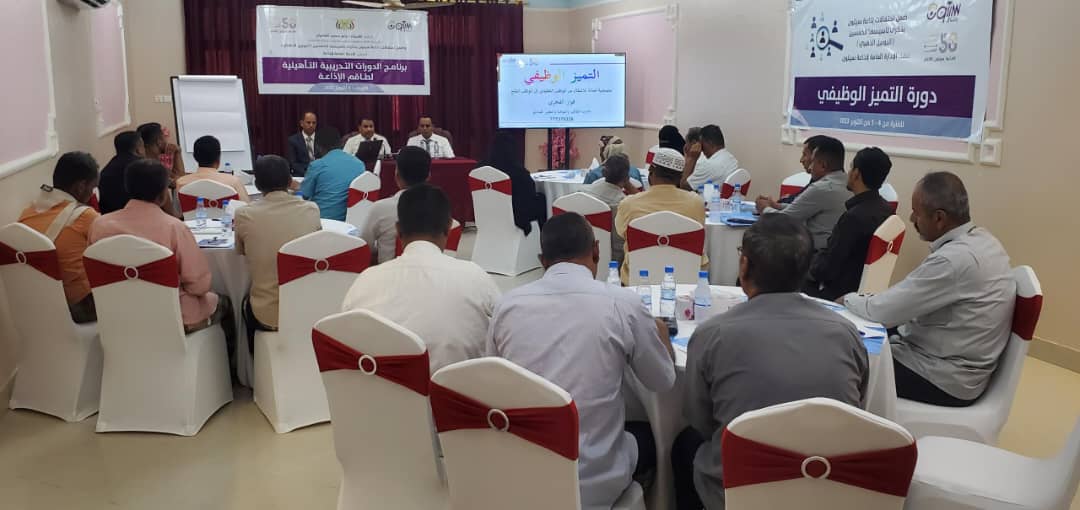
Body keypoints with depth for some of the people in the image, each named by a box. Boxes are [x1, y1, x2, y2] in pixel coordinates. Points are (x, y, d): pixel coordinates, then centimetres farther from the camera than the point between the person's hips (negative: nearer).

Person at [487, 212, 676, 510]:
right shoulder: (623, 303, -12)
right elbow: (663, 382, 4)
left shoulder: (507, 305, -4)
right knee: (648, 436, 28)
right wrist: (660, 332, 25)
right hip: (591, 483, -3)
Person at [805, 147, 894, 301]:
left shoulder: (854, 216, -27)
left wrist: (809, 271, -1)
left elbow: (827, 268, -21)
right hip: (860, 282, 9)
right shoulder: (884, 208, 0)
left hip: (839, 292, -9)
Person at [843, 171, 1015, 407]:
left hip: (947, 380, -9)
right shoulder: (981, 240, 1)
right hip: (959, 363, 9)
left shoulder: (955, 259, -29)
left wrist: (848, 299, -4)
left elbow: (883, 311, -23)